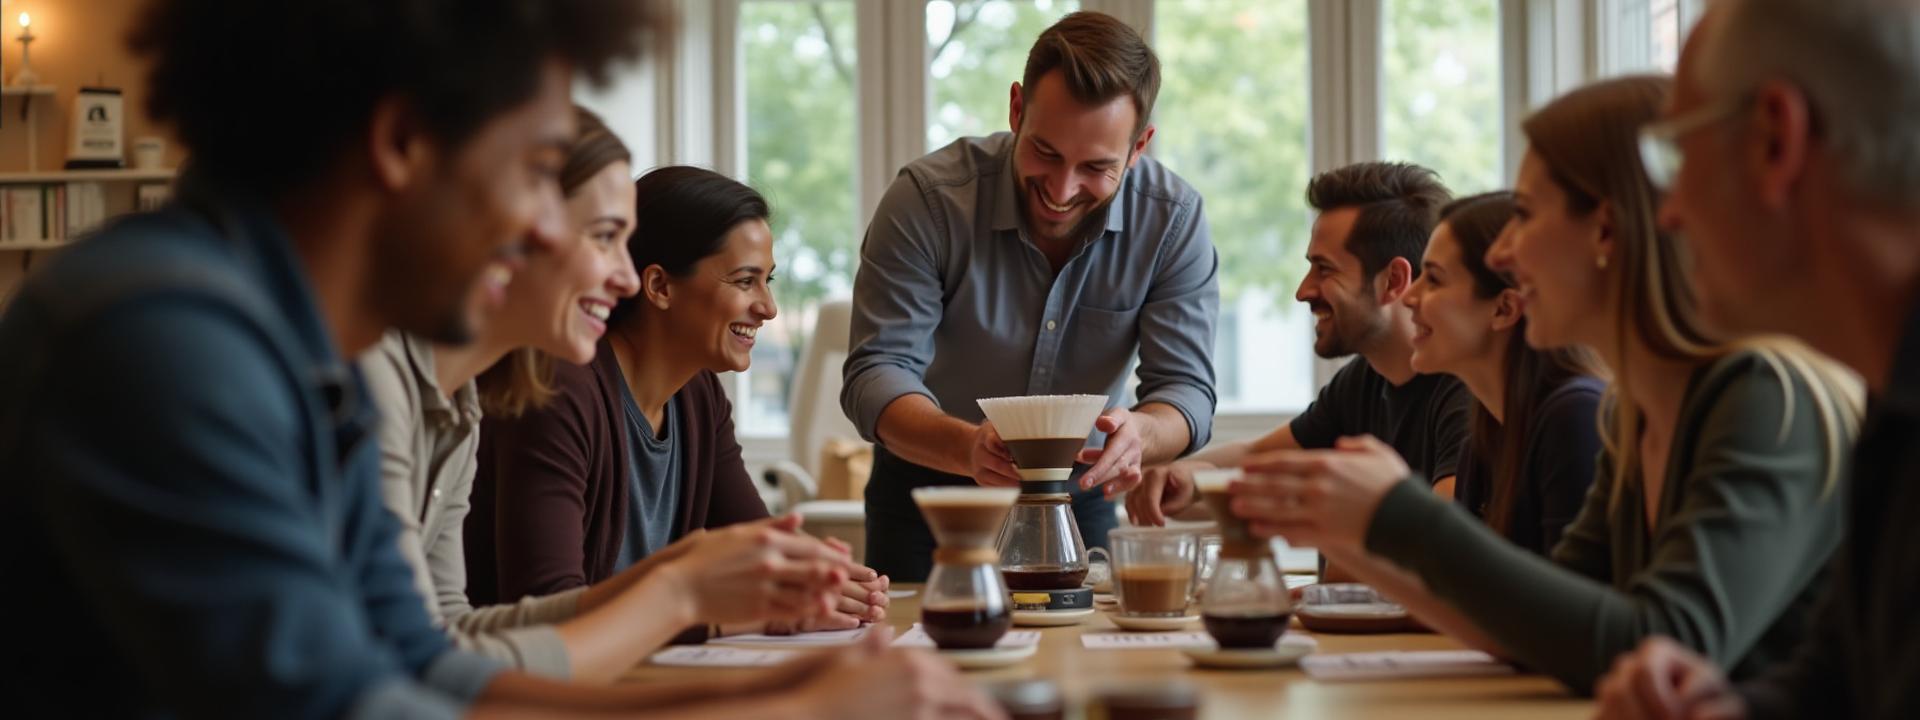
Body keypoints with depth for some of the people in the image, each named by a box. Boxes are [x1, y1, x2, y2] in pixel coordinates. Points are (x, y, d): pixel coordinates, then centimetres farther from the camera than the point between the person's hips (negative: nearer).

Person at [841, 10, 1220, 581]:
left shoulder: (1173, 219, -15)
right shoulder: (928, 197, -21)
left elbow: (1186, 388, -16)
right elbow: (876, 374, -23)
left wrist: (1138, 435, -42)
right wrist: (968, 447, -45)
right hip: (929, 493, -1)